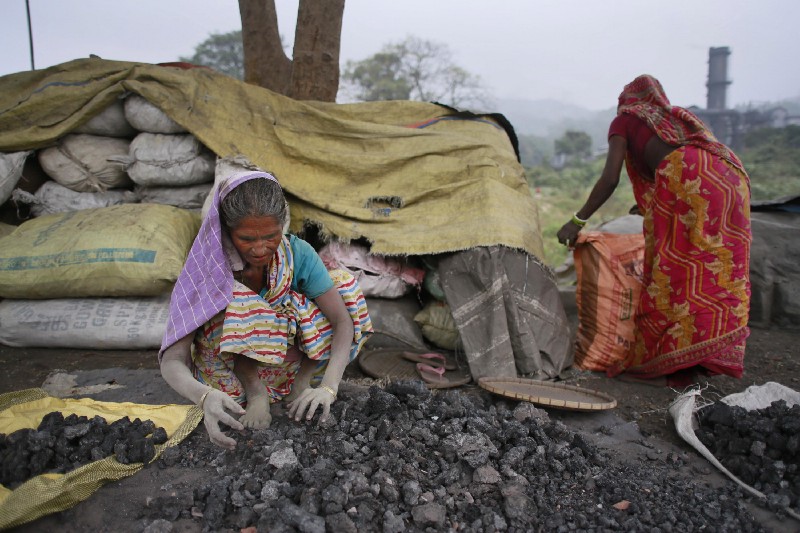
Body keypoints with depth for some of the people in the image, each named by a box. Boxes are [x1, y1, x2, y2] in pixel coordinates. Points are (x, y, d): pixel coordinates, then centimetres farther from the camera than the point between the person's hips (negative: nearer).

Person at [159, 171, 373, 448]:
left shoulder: (298, 253, -20)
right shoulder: (206, 269, -25)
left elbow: (343, 320, -21)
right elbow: (172, 361, -29)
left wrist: (328, 386, -38)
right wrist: (203, 395, -52)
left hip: (284, 360, 3)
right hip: (227, 371, -3)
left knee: (342, 283, -15)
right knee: (235, 305, -34)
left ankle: (301, 384, -10)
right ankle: (256, 393, -17)